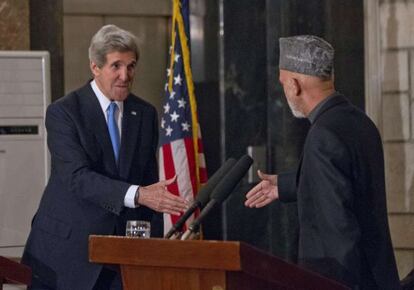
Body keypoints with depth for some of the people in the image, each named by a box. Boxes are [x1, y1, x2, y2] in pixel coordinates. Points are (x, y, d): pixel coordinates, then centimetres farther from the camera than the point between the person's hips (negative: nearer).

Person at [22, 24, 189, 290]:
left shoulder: (145, 114, 8)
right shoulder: (63, 112, -8)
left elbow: (150, 180, 11)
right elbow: (77, 177, -20)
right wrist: (137, 194, -31)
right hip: (67, 251, -4)